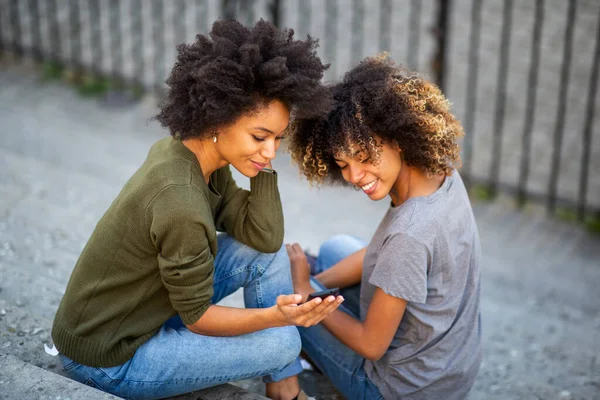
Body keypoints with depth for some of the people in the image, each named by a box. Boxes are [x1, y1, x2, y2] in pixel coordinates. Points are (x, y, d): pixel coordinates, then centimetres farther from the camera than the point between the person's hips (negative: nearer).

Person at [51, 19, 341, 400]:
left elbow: (265, 238, -8)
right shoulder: (181, 204, -32)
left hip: (142, 306, 9)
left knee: (269, 255, -1)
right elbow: (197, 317, -20)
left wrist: (263, 158, -15)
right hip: (108, 362, -8)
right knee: (282, 342, -14)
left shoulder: (190, 150, -7)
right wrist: (277, 316, -34)